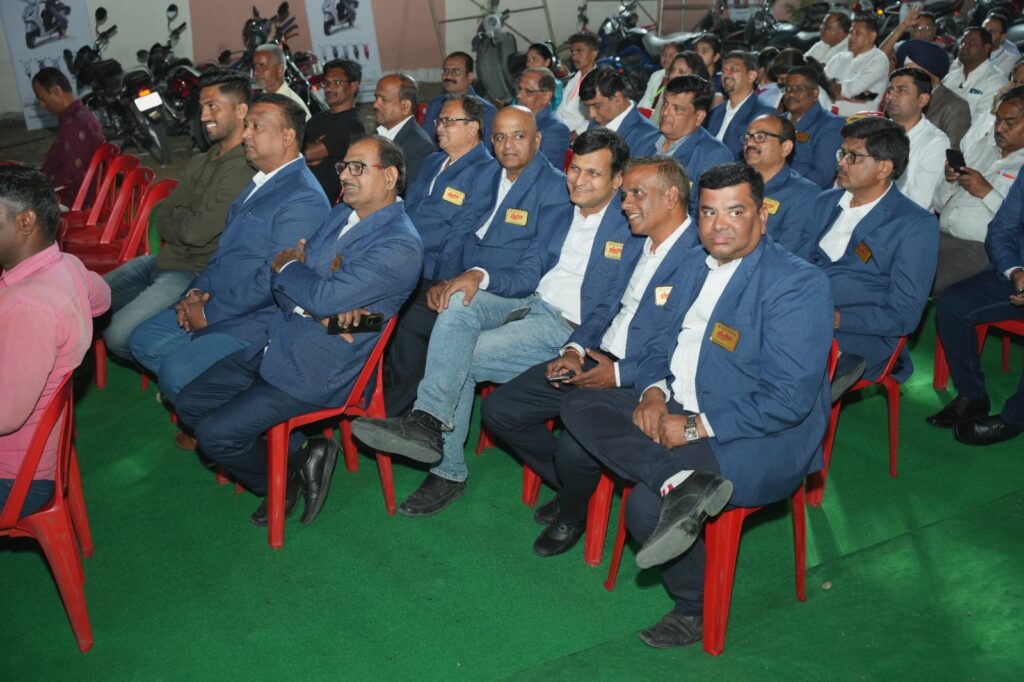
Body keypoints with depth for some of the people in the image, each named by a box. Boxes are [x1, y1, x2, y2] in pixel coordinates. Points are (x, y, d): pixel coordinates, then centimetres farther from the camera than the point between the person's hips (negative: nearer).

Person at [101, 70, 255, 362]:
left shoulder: (245, 170, -18)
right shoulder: (199, 162, 13)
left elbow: (198, 231, -22)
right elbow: (161, 222, 8)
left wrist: (176, 216, 0)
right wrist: (188, 220, -13)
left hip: (195, 273, -9)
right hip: (163, 260, 9)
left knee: (118, 335, -21)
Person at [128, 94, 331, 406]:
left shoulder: (304, 199, -21)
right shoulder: (260, 182, 13)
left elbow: (271, 281, -24)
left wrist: (209, 314, -16)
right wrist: (197, 291, 1)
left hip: (255, 319, -10)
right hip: (214, 303, 10)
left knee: (175, 371, -22)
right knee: (144, 339, 9)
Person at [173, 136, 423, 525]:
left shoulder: (400, 245, -17)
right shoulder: (340, 215, 10)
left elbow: (326, 297, -26)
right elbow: (279, 284, 7)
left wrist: (287, 267, -5)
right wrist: (320, 311, -14)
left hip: (317, 370, -9)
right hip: (273, 342, 9)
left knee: (214, 434, -14)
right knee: (190, 406, 7)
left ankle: (284, 479, 15)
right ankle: (297, 456, 13)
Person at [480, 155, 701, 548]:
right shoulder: (639, 243, 14)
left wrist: (620, 375, -20)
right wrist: (574, 349, 1)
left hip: (637, 382, -8)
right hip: (595, 359, 9)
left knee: (573, 449, -30)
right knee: (498, 409, 0)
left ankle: (573, 512, 6)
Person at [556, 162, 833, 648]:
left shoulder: (797, 284, -15)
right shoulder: (696, 264, 11)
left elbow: (789, 399, -21)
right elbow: (661, 342, 16)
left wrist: (699, 427, -22)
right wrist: (652, 392, -6)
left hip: (761, 439, -8)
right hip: (678, 409, 9)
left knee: (646, 506, -27)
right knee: (579, 412, -8)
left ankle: (694, 609, 0)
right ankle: (681, 481, -28)